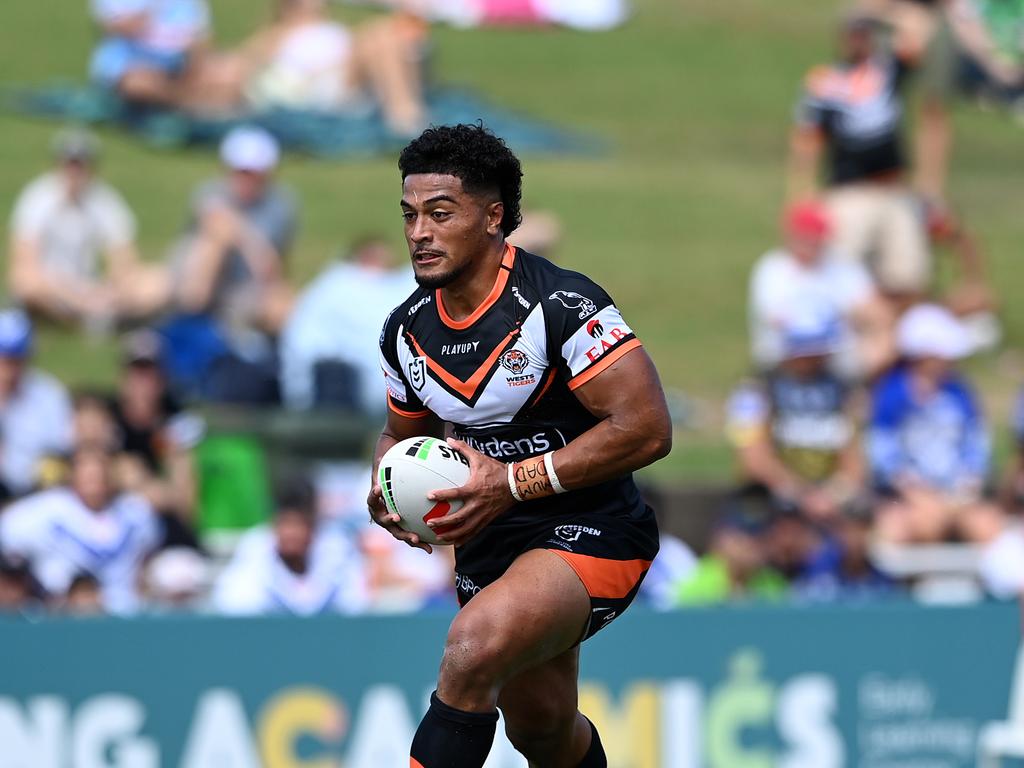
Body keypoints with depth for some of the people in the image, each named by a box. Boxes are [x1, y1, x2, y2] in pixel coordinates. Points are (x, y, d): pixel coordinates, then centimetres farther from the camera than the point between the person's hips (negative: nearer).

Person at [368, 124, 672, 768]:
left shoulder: (560, 305, -20)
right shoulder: (406, 330, 2)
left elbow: (648, 429, -24)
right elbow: (405, 433, 20)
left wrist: (513, 483, -26)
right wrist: (387, 490, -5)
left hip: (589, 532, -8)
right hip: (490, 543, 8)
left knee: (474, 648, -34)